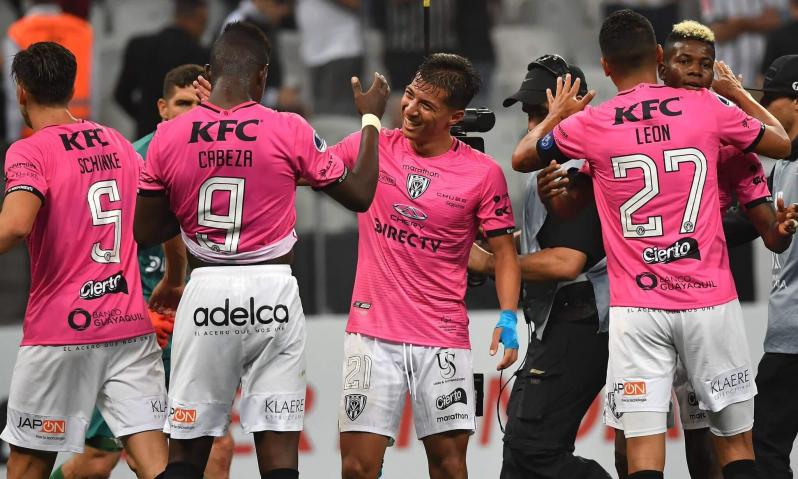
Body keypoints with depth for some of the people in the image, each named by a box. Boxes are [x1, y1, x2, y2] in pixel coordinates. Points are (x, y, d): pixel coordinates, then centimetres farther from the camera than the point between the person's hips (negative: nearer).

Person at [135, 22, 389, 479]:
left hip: (206, 292, 1)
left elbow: (146, 232, 8)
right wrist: (371, 118, 18)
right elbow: (360, 194, 6)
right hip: (272, 291, -1)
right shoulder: (290, 131, -5)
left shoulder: (168, 138, -1)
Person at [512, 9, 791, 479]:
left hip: (637, 308, -1)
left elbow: (522, 158, 18)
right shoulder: (708, 107, -1)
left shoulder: (588, 125, -1)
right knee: (736, 440, 10)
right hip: (710, 301, 1)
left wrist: (557, 114, 35)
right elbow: (782, 143, 16)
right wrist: (740, 93, 31)